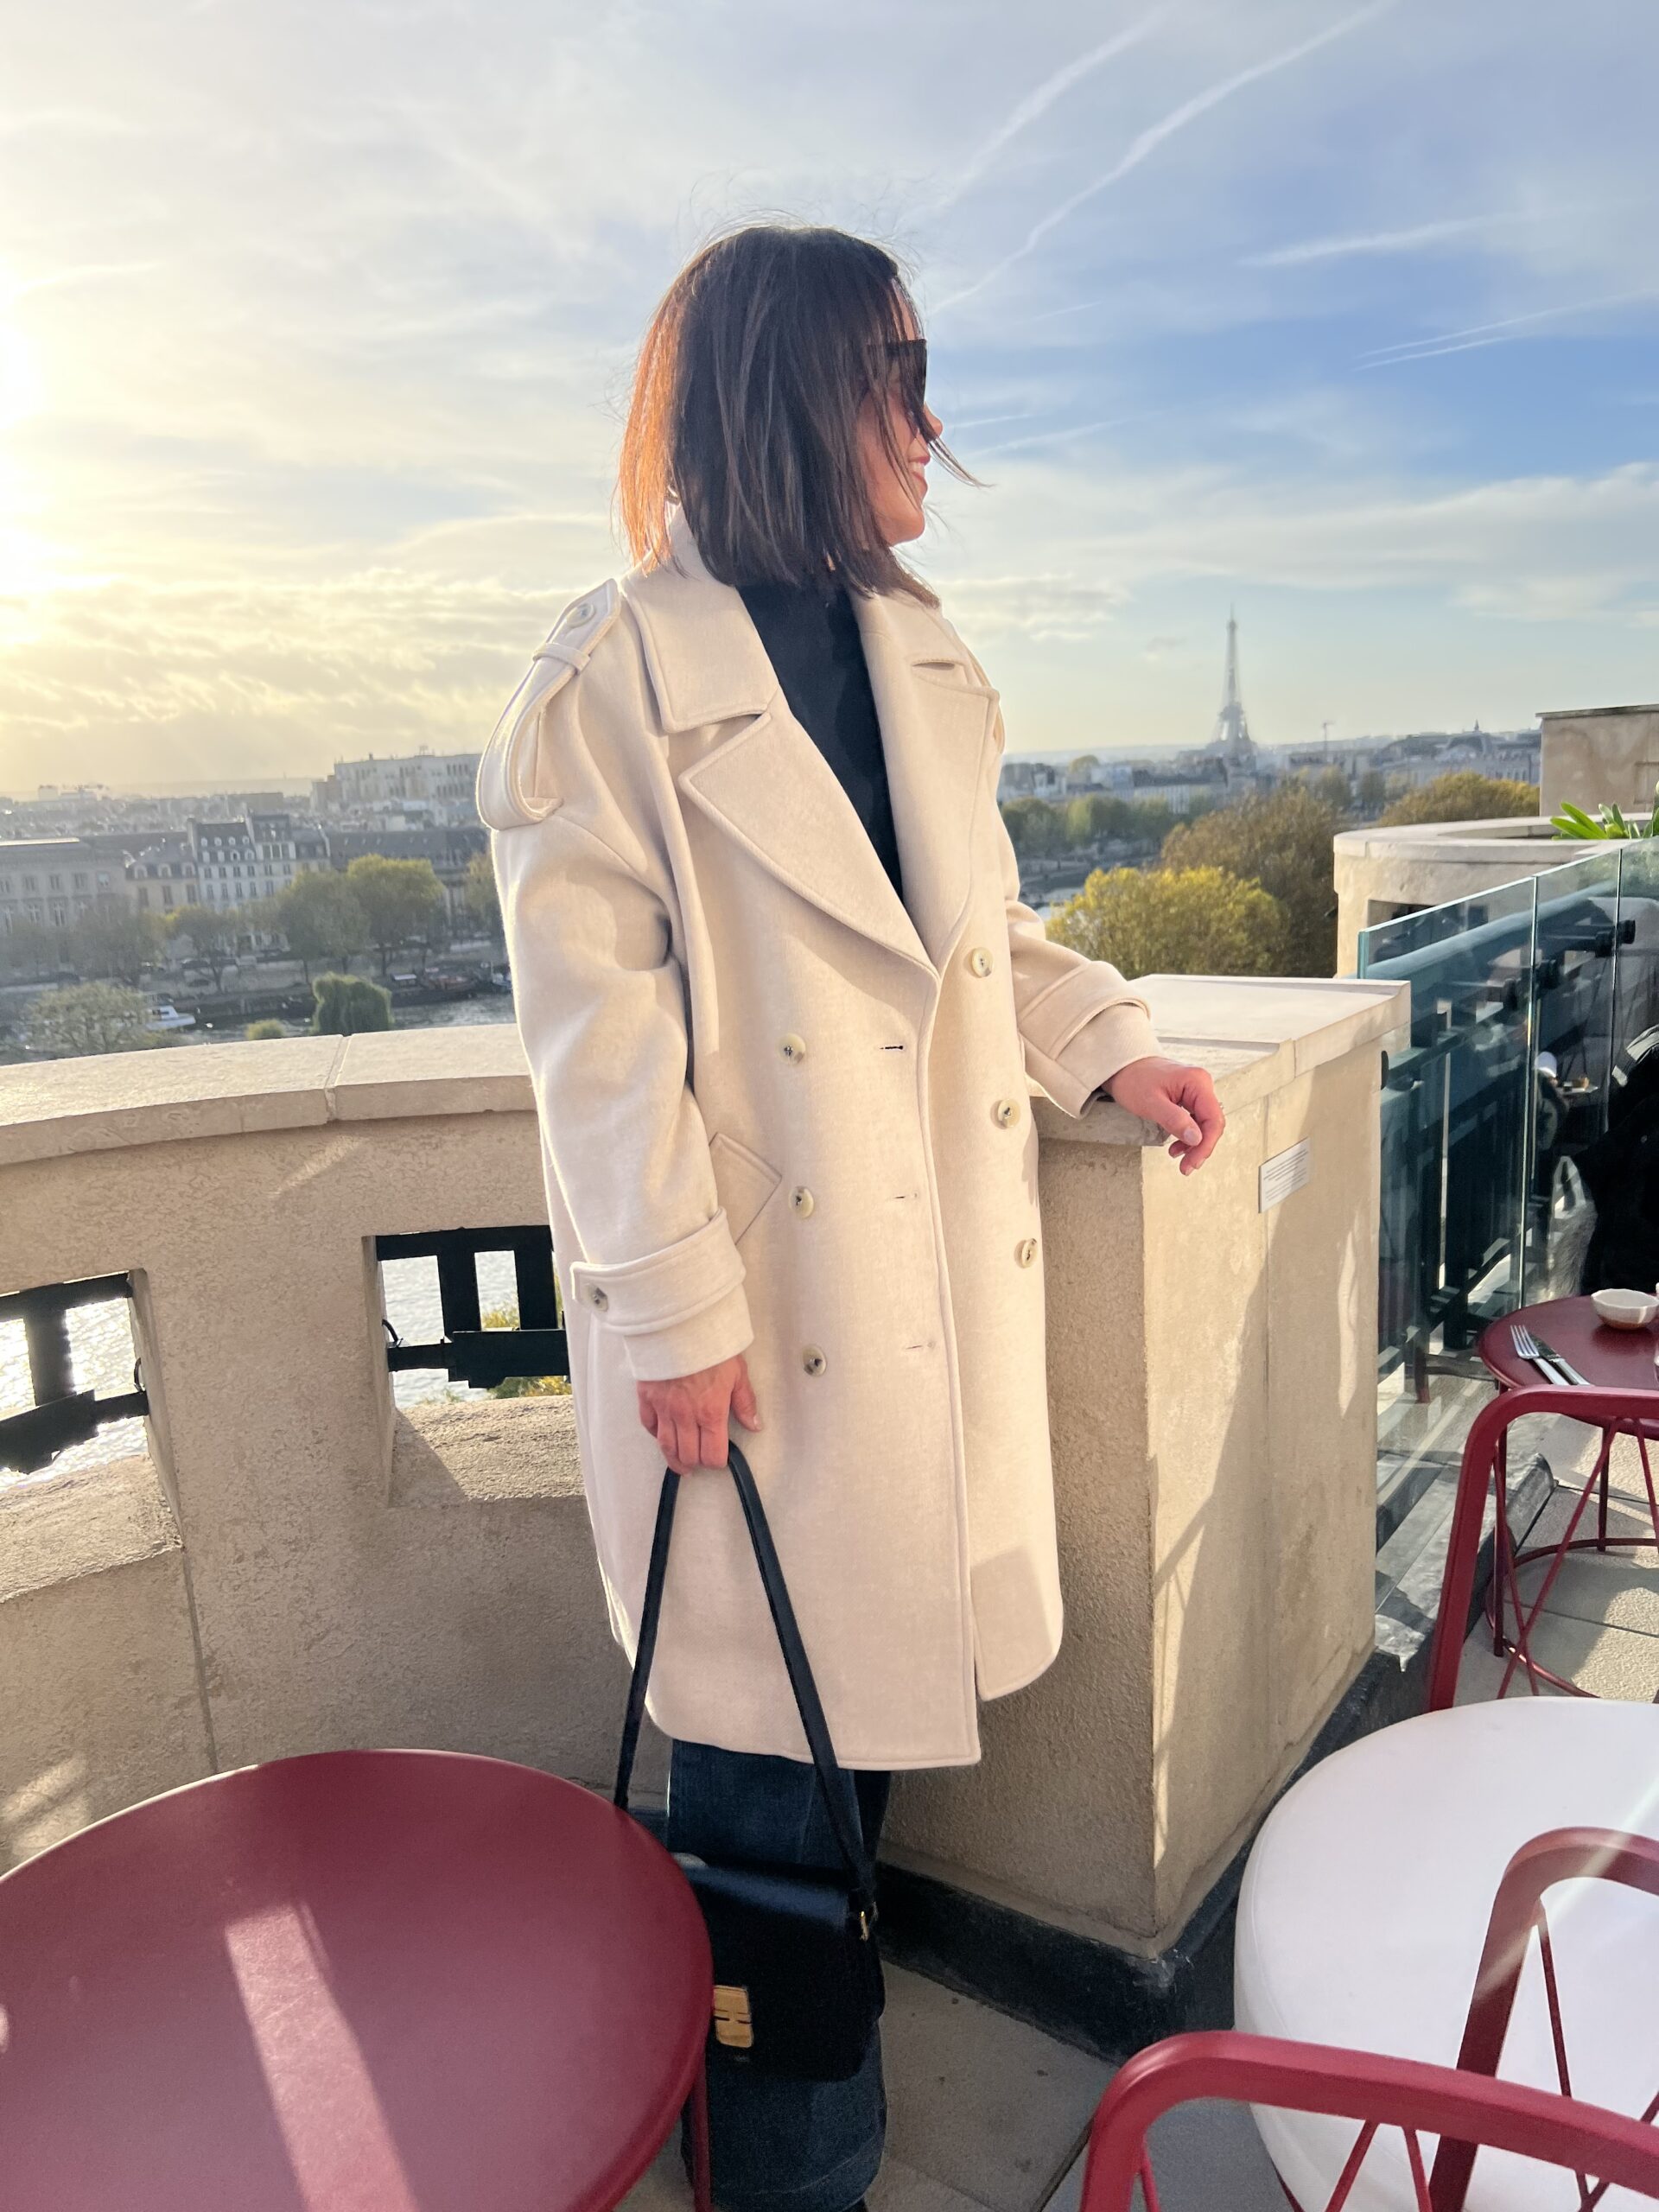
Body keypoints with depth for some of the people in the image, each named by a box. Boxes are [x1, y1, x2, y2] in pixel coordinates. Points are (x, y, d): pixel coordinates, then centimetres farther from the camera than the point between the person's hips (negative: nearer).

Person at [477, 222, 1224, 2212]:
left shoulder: (917, 652, 12)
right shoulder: (616, 674, -11)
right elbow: (595, 1017, -15)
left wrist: (1111, 1042, 7)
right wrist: (673, 1306, -16)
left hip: (940, 1263, 7)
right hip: (766, 1297, -6)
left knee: (891, 1652, 17)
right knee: (776, 1713, 9)